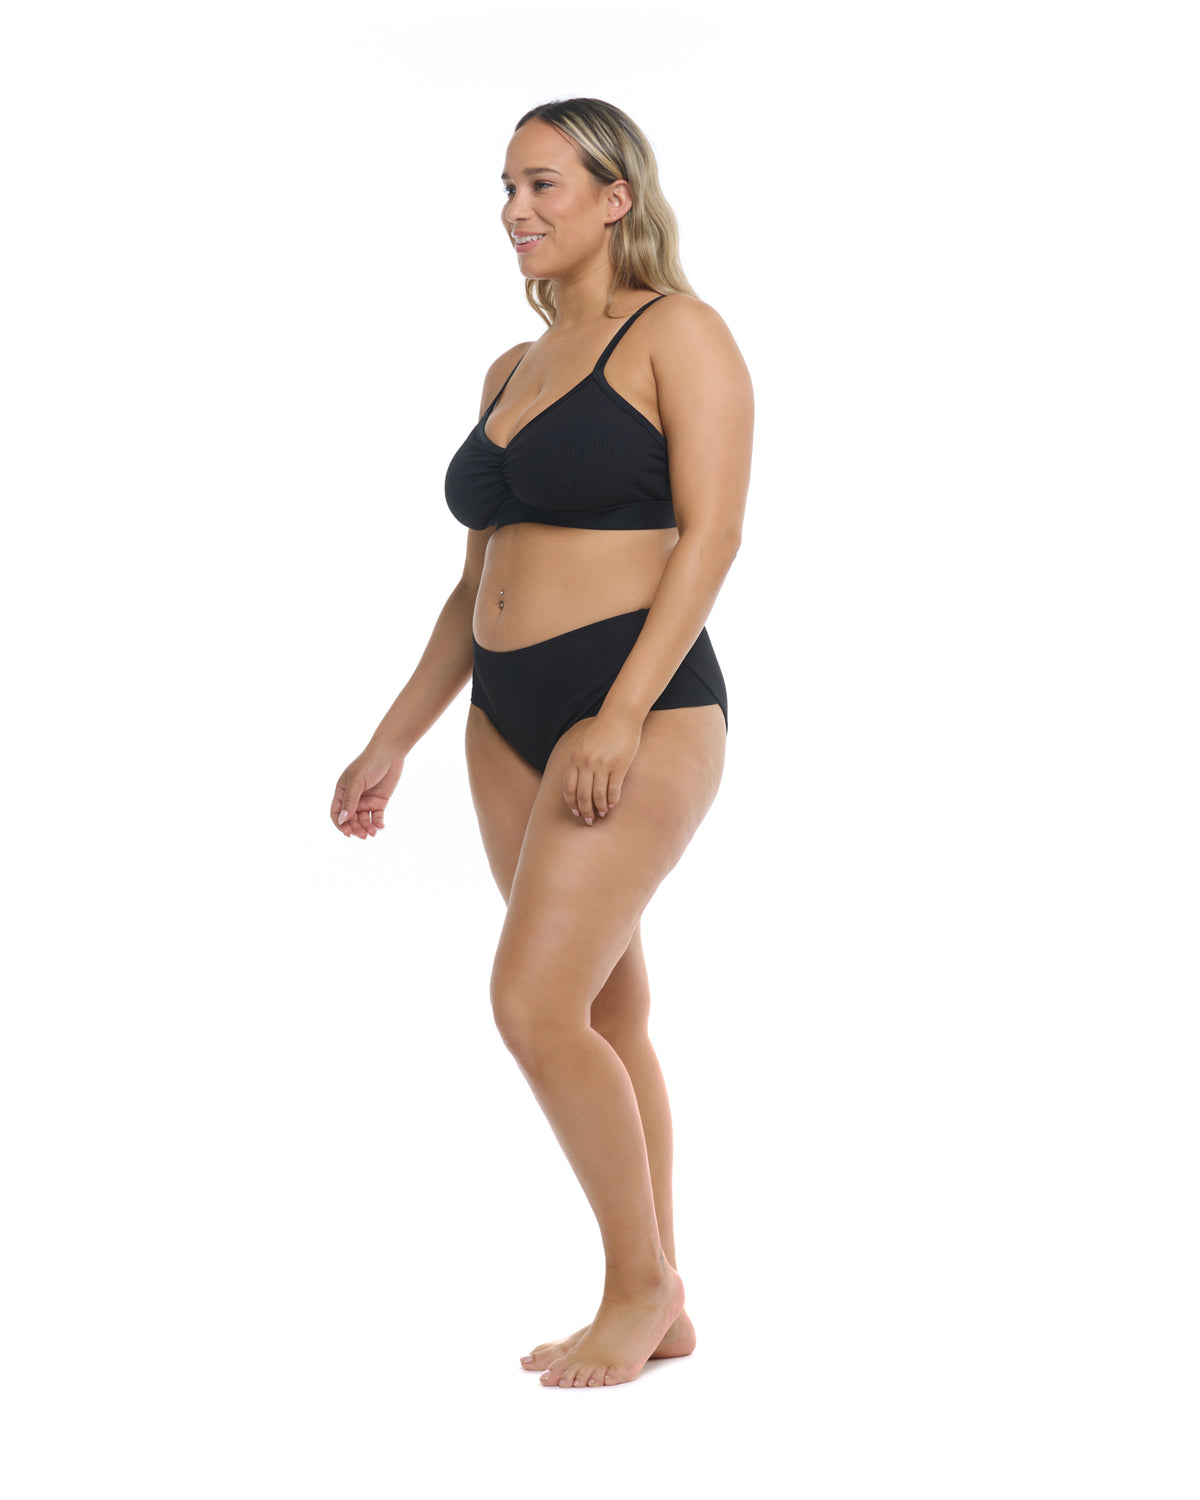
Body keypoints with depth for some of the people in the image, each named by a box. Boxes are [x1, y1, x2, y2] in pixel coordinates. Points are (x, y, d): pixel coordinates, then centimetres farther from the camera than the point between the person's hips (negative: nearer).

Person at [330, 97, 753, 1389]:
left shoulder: (677, 336, -4)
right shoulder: (513, 371, 18)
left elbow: (711, 534, -13)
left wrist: (621, 717, -22)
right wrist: (393, 742, 16)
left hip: (643, 711, -8)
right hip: (511, 715, 8)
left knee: (535, 1005, -14)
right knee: (605, 1015, 10)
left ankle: (640, 1284, 5)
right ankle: (657, 1311, 20)